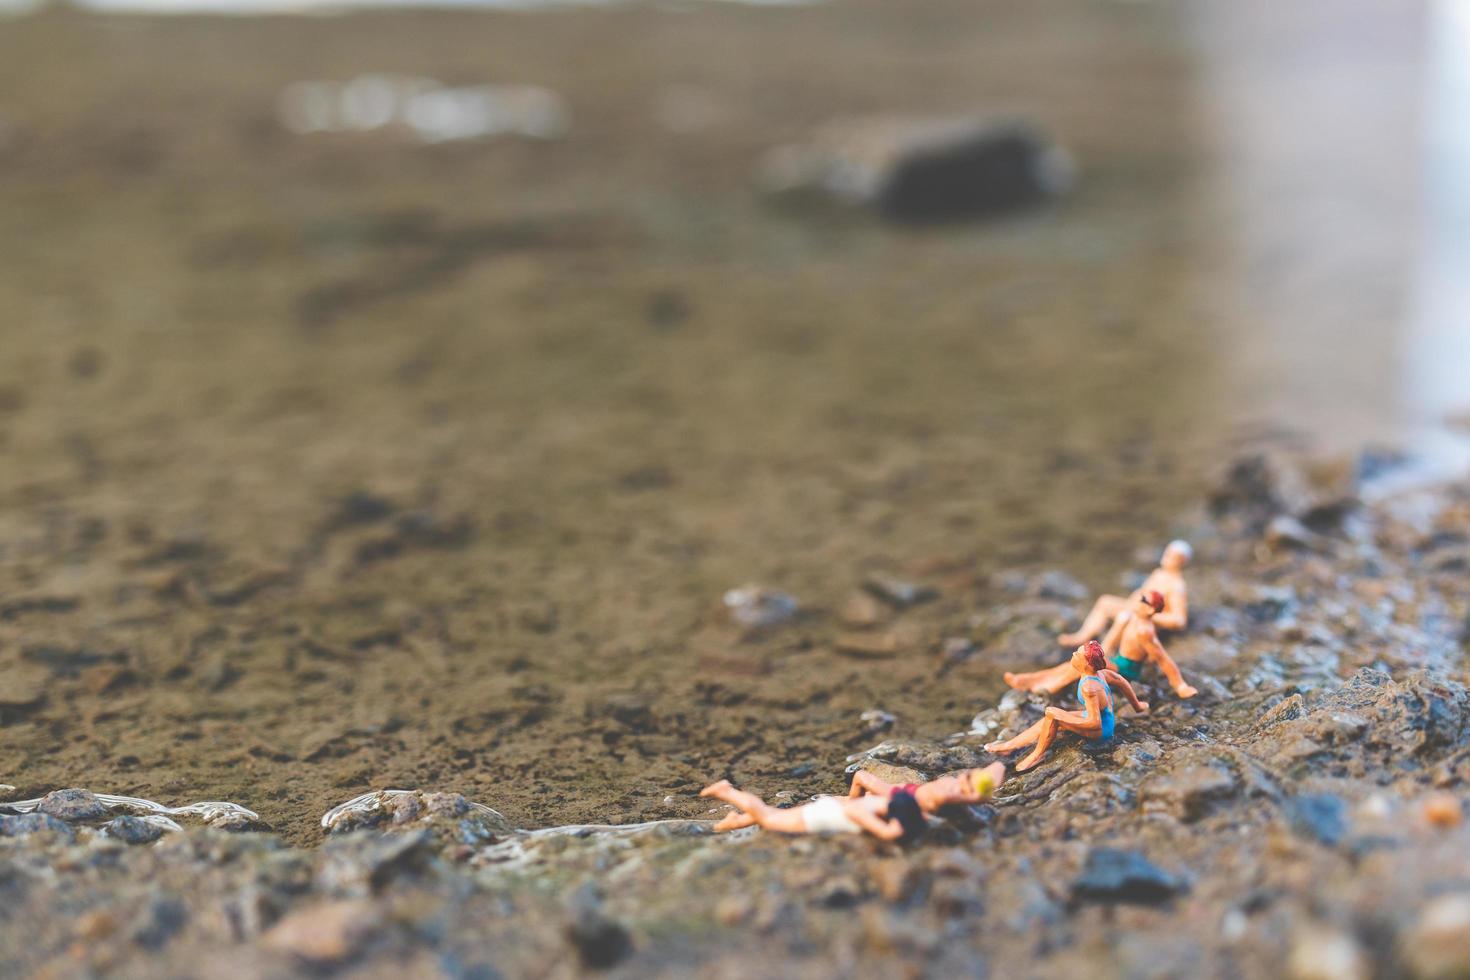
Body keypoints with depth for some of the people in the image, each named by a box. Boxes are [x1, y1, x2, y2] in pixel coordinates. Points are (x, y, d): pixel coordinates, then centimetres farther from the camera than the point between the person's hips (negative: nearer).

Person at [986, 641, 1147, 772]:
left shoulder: (1088, 688, -33)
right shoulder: (1100, 672, -8)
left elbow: (1095, 723, -30)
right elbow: (1123, 681, 8)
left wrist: (1063, 718, -23)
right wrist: (1137, 705, 25)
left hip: (1101, 730, -9)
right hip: (1107, 720, 9)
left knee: (1052, 714, -20)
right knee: (1048, 720, 10)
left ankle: (1037, 755, -4)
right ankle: (1010, 745, 16)